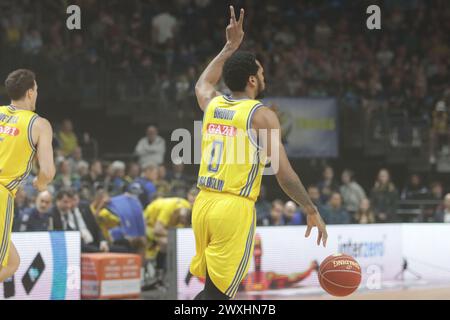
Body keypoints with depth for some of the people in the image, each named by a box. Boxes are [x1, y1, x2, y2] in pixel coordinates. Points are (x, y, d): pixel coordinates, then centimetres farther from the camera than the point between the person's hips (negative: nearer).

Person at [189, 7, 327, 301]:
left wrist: (230, 48, 41)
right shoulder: (262, 115, -6)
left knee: (214, 290, 18)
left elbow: (203, 83, 38)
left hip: (204, 204, 7)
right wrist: (312, 211, 2)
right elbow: (284, 174, -8)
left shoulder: (212, 104, 11)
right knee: (218, 294, -5)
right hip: (235, 210, -7)